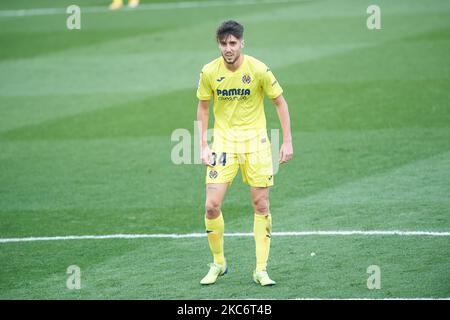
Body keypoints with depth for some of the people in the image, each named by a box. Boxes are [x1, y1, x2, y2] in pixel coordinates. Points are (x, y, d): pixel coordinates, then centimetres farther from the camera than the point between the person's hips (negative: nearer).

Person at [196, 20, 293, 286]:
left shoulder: (258, 70, -12)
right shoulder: (209, 72, -6)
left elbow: (281, 102, -1)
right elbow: (203, 107, 8)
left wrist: (288, 142, -5)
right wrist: (204, 145, 1)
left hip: (255, 142, -1)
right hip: (223, 142, 1)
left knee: (261, 206, -1)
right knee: (212, 206, -8)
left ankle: (261, 269, 8)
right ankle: (218, 264, 11)